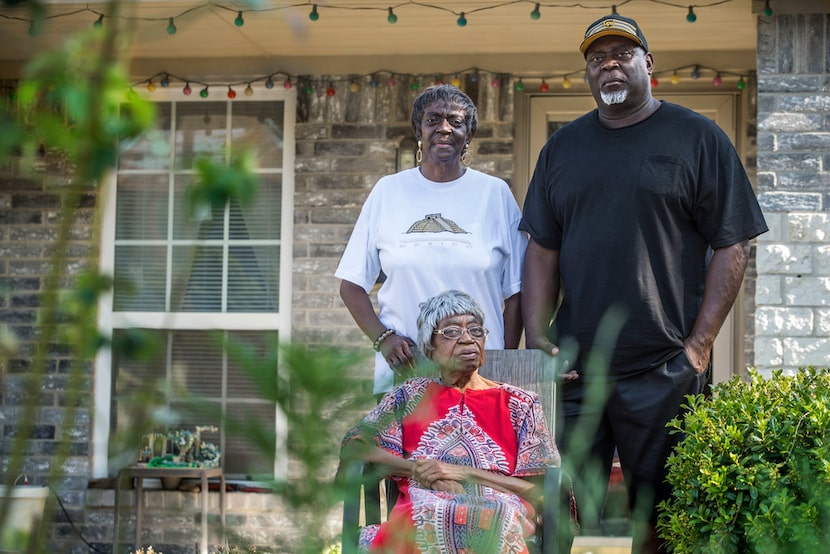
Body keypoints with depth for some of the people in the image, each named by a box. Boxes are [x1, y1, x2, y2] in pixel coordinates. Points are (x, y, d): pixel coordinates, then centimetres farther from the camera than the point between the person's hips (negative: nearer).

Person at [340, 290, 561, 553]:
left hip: (498, 521, 0)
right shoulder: (409, 396, 22)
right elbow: (353, 446, 11)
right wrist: (419, 470, -5)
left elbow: (541, 490, 8)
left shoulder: (520, 404, 17)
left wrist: (464, 473, -4)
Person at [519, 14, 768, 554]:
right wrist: (537, 339, 1)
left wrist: (699, 344, -8)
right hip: (573, 368, 3)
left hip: (664, 369, -3)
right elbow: (543, 250, 12)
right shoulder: (563, 146, 13)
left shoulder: (697, 137, 2)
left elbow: (732, 246, -2)